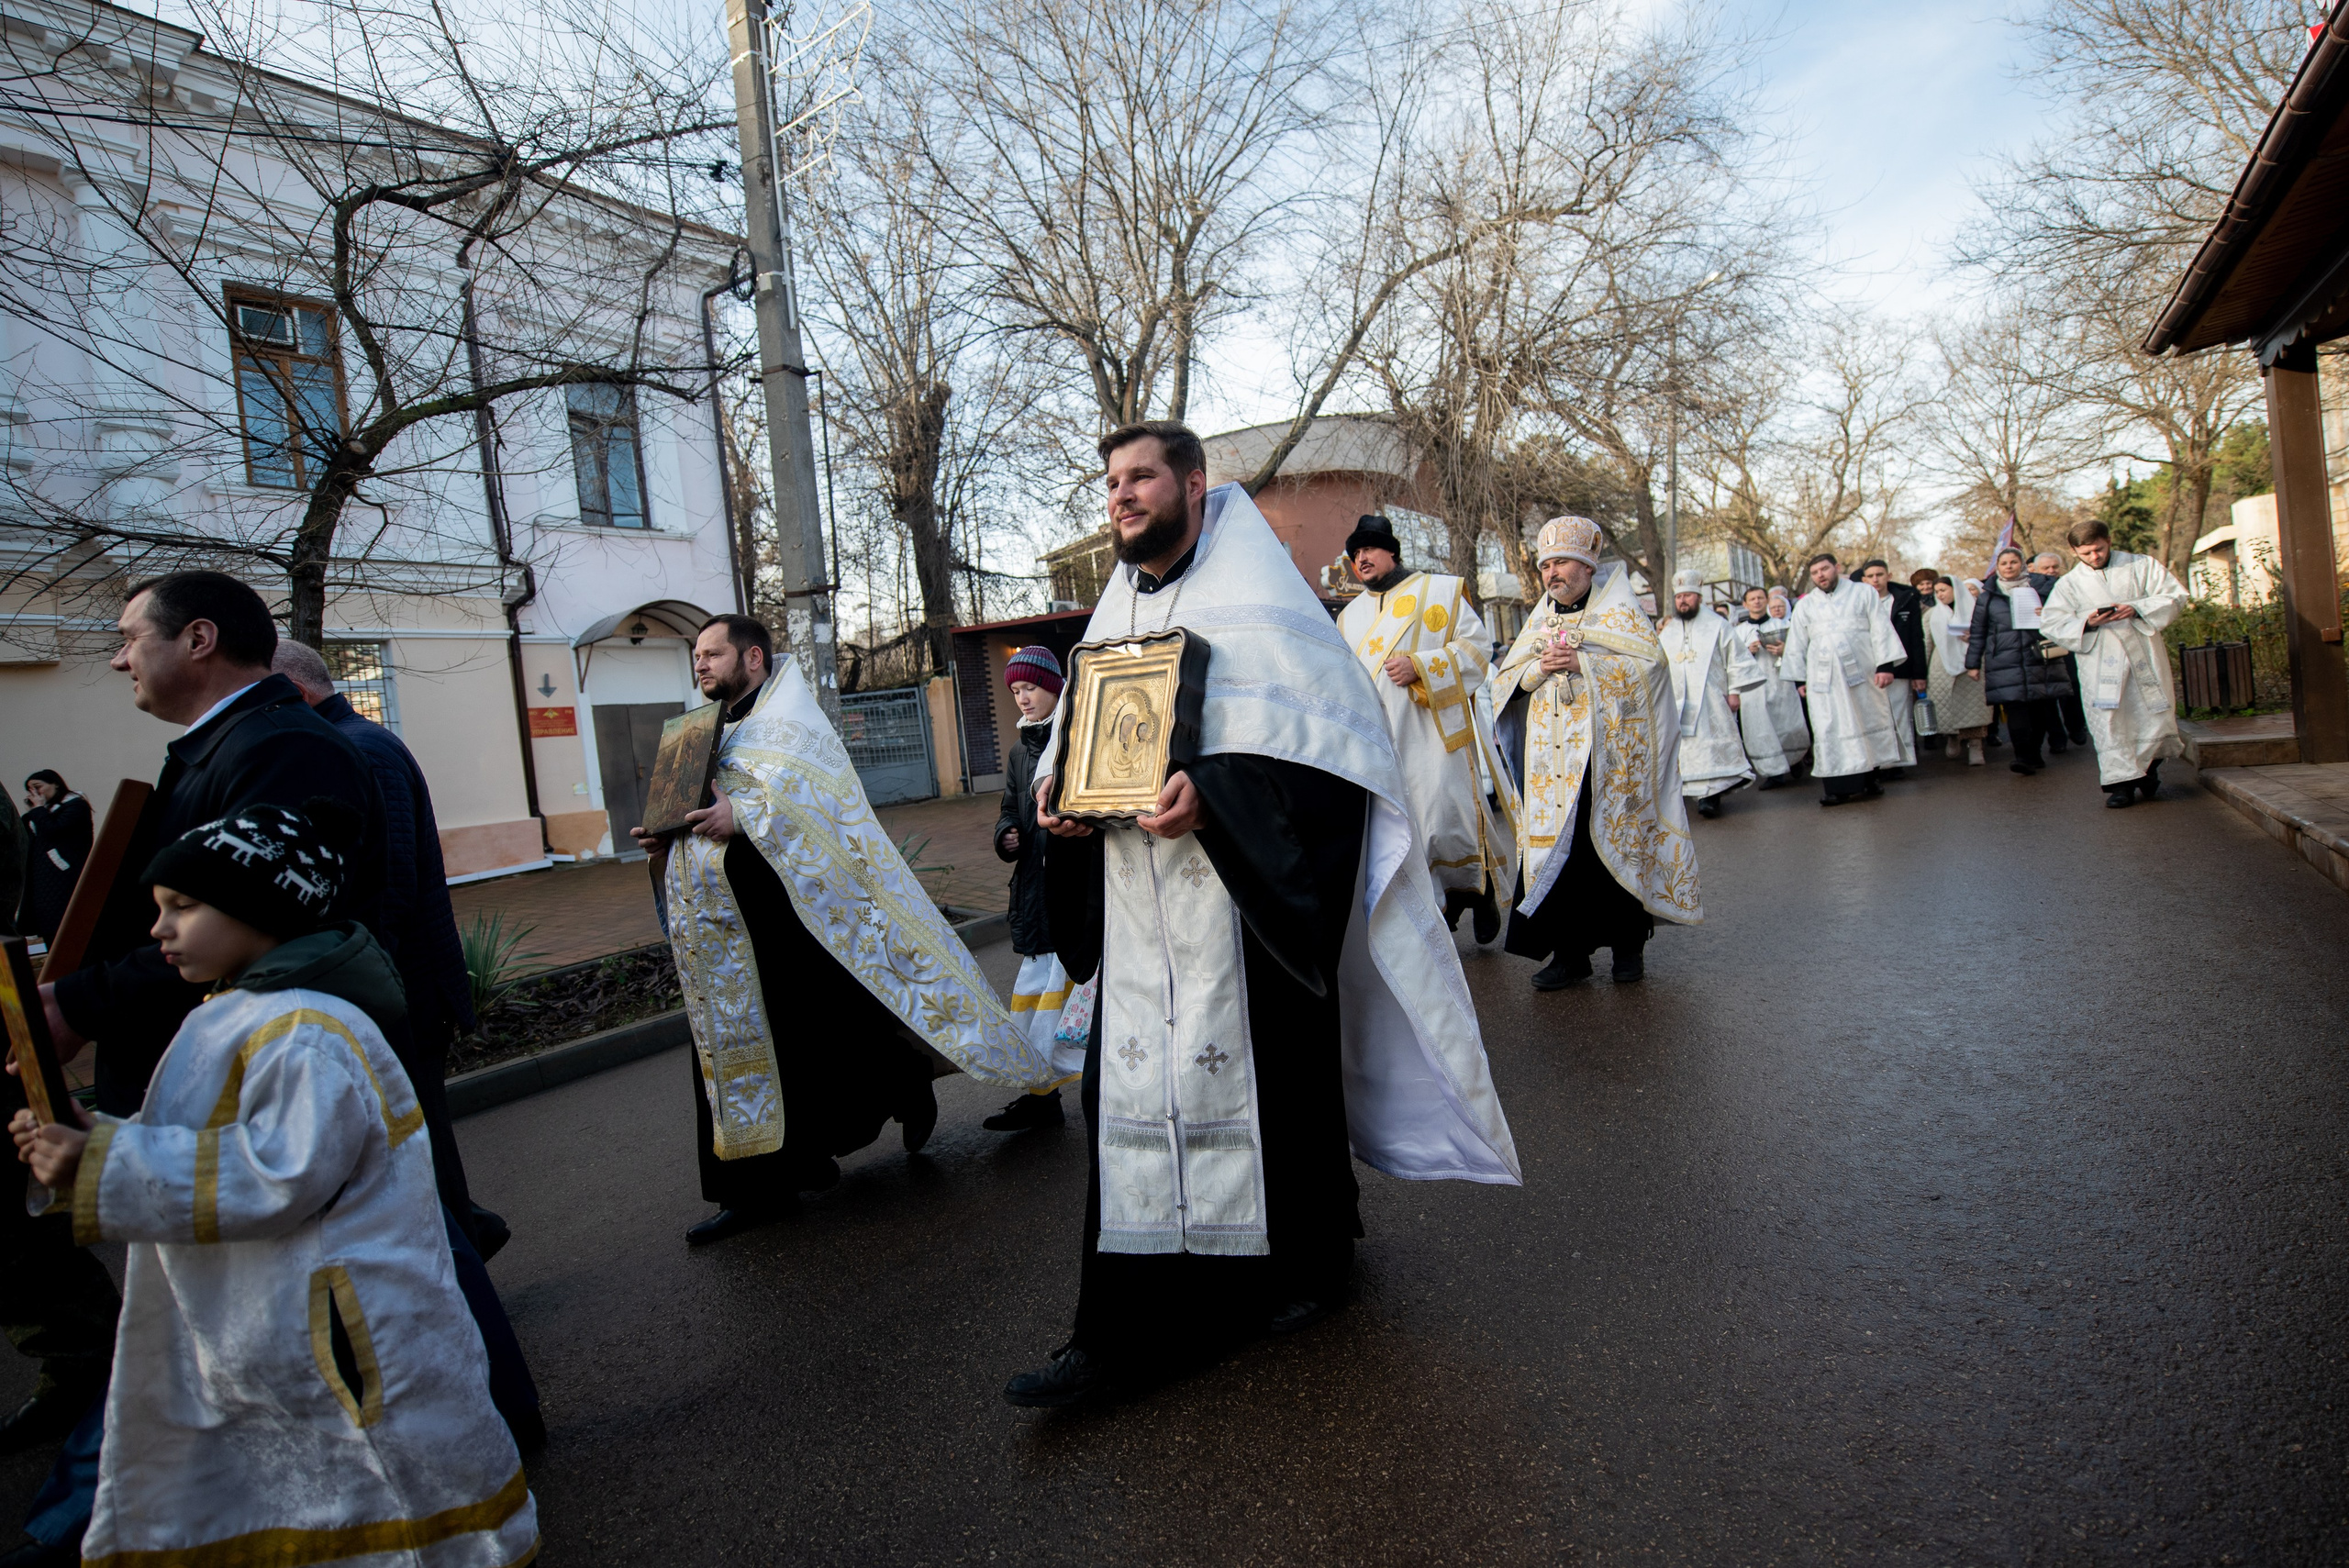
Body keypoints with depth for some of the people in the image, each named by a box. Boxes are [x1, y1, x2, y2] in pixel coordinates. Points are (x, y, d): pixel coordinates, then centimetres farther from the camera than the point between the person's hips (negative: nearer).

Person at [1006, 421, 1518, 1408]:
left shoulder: (1253, 596, -5)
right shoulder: (1114, 613, 14)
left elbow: (1319, 731, -15)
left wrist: (1213, 791, -28)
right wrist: (1062, 791, -2)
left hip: (1246, 893, -5)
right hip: (1140, 903, 6)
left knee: (1272, 1068, 7)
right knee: (1133, 1085, 4)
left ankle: (1311, 1262, 32)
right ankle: (1119, 1332, 12)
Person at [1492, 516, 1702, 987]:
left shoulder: (1617, 610, 4)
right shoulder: (1539, 621, 17)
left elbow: (1651, 660, -9)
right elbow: (1506, 680, 13)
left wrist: (1583, 664, -16)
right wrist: (1540, 668, -8)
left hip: (1609, 757, -4)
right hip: (1553, 762, 4)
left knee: (1616, 845, 0)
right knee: (1556, 847, -1)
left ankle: (1628, 944, 14)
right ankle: (1569, 953, 5)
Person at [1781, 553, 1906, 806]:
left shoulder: (1864, 593, 9)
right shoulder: (1805, 605, 14)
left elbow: (1881, 630, 3)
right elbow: (1796, 645, 14)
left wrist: (1885, 665, -7)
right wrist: (1799, 679, 8)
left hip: (1862, 671, -1)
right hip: (1823, 677, 1)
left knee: (1867, 723, 3)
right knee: (1829, 730, -4)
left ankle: (1868, 778, 14)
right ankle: (1837, 786, -5)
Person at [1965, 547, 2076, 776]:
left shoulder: (2041, 587, 11)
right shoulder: (1988, 595, 10)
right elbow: (1977, 632, 12)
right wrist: (1973, 663, 8)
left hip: (2039, 658, 1)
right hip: (2005, 661, -1)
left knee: (2040, 708, 1)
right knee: (2015, 708, -12)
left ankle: (2034, 753, 13)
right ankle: (2024, 756, -16)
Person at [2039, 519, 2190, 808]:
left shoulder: (2142, 566, 8)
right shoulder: (2069, 584, 9)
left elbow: (2174, 596, 3)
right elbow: (2050, 624, 1)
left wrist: (2138, 609, -14)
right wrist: (2087, 622, -16)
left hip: (2144, 655, 1)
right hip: (2101, 663, 0)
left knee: (2156, 716, 3)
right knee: (2108, 722, -7)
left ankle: (2147, 771, 26)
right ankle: (2121, 782, -3)